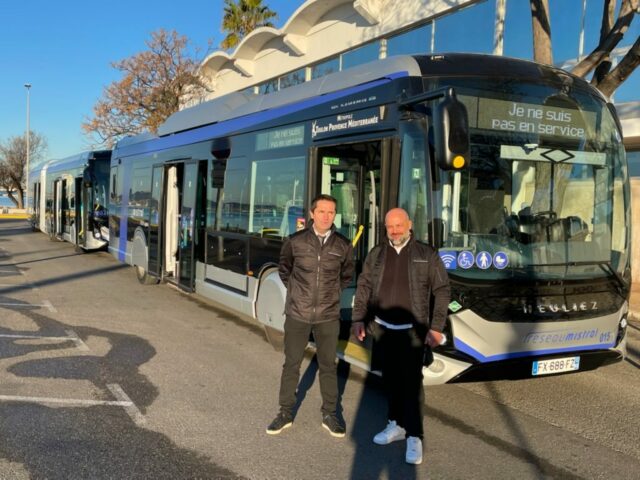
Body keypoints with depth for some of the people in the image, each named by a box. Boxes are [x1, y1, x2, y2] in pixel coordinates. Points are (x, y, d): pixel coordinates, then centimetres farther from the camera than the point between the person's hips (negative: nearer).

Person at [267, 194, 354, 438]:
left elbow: (347, 275, 15)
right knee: (291, 364, 9)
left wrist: (332, 293, 10)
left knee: (328, 365, 10)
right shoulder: (295, 241, -6)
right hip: (297, 314, 0)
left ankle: (330, 414, 25)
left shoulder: (343, 245, -3)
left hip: (328, 316, 1)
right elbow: (284, 270, 11)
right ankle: (285, 413, 23)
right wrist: (296, 290, 9)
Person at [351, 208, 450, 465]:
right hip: (381, 328, 3)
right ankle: (396, 424, 28)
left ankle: (414, 437, 0)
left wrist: (436, 327, -6)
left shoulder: (426, 254, -1)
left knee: (411, 381, -8)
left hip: (412, 330, -3)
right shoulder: (376, 253, 7)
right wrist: (358, 319, 1)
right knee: (390, 379, 12)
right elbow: (364, 287, 9)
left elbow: (442, 291, 0)